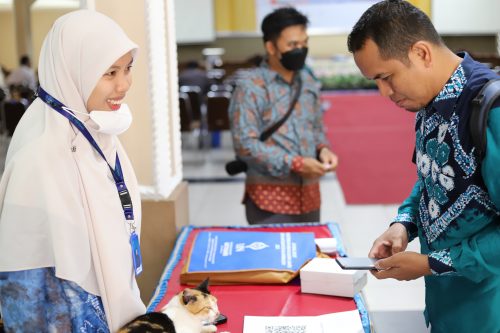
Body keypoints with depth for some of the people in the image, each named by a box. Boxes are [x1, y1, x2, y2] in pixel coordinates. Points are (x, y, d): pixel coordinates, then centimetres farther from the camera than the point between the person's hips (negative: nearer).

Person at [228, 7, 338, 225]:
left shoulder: (308, 82, 10)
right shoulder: (250, 87, -11)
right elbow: (245, 144, -17)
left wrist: (323, 148, -2)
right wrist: (295, 164, -20)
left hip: (308, 194, 6)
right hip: (270, 197, -6)